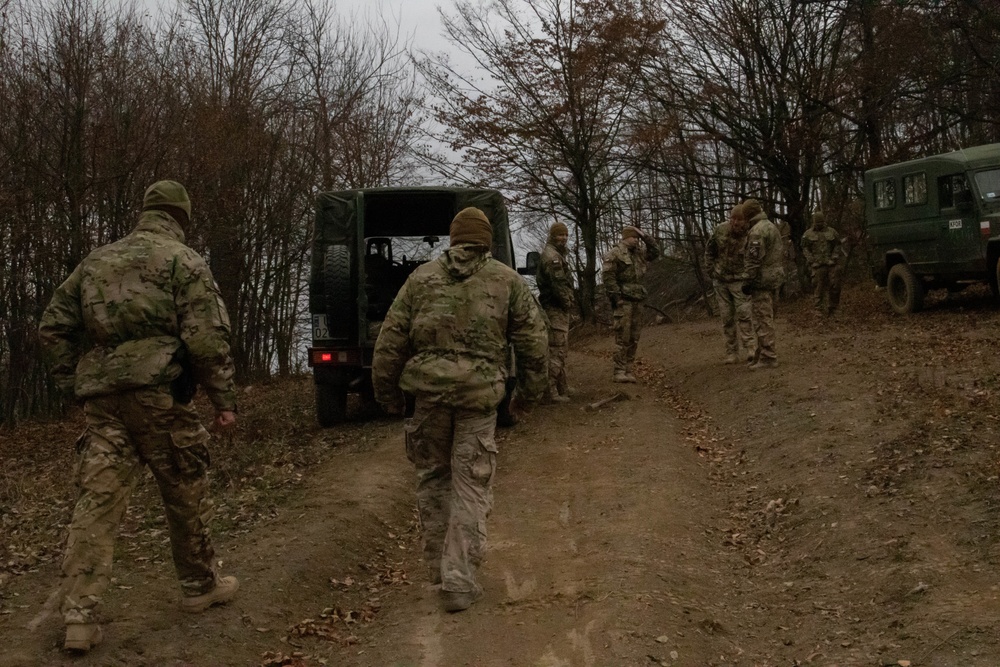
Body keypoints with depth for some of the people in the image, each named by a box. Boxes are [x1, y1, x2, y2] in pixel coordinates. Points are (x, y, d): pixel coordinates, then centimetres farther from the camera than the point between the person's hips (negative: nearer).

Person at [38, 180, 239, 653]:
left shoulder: (96, 261, 18)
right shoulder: (183, 261, -1)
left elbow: (53, 327, 17)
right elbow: (205, 336, -10)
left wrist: (74, 385, 19)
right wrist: (224, 399, -4)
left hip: (101, 400, 5)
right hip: (158, 394, -5)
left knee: (98, 499, 3)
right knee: (186, 494, 10)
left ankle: (79, 616, 0)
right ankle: (201, 586, 25)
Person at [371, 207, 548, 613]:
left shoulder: (422, 277, 8)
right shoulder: (507, 280, 6)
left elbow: (391, 339, 7)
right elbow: (534, 341, 6)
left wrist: (386, 393, 17)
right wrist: (529, 393, 17)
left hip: (428, 389, 2)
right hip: (479, 393, -1)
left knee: (432, 476, 19)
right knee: (471, 486, 6)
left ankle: (438, 563, 30)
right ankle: (458, 580, 4)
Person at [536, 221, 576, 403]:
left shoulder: (557, 254, 20)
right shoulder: (552, 256, -15)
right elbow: (558, 284, -21)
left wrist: (569, 303, 14)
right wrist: (568, 303, -11)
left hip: (560, 309, 11)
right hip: (555, 308, -11)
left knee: (561, 349, 18)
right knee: (555, 350, -11)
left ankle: (561, 388, 27)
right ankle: (550, 392, -11)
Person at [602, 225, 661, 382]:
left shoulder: (638, 252, 16)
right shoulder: (614, 254, -7)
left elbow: (655, 252, 21)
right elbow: (609, 278, -12)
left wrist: (645, 237, 9)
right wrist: (616, 298, -17)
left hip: (637, 301, 8)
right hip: (623, 301, -8)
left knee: (633, 338, 7)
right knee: (623, 338, -9)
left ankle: (627, 370, 12)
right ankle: (619, 372, -7)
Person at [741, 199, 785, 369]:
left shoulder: (757, 230, -15)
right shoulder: (772, 226, 15)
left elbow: (754, 259, -20)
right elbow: (781, 253, 20)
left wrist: (749, 281, -16)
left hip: (762, 280, -10)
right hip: (774, 277, 10)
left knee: (762, 319, -7)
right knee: (767, 318, 14)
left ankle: (767, 357, -6)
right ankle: (763, 354, 21)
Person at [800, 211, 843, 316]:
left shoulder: (832, 232, 13)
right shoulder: (808, 234, 7)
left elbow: (837, 246, 12)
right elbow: (805, 249, 4)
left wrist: (834, 258, -2)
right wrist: (811, 261, -7)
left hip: (832, 264, 2)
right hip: (817, 265, -2)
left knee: (834, 286, 2)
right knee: (818, 288, -5)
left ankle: (832, 308, 14)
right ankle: (818, 309, -1)